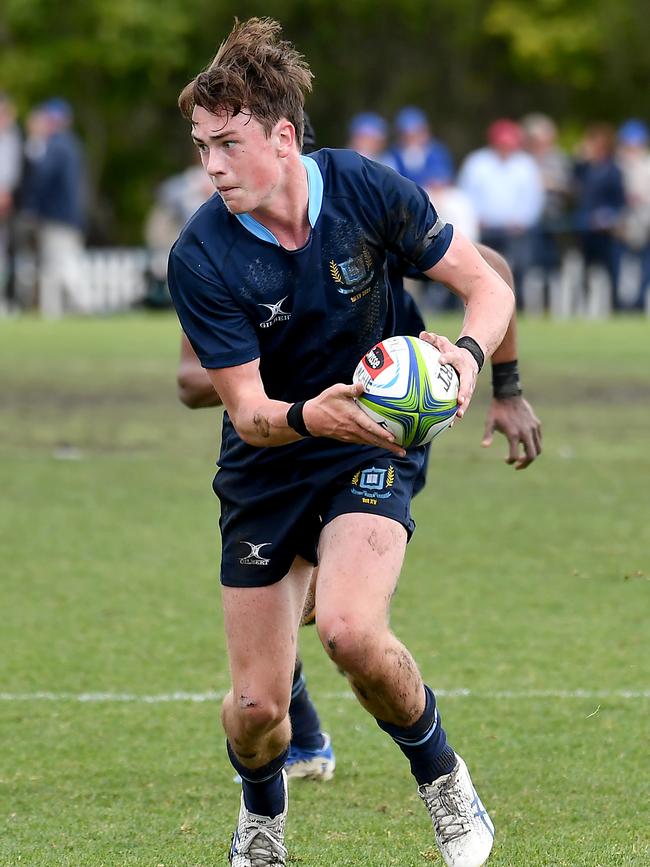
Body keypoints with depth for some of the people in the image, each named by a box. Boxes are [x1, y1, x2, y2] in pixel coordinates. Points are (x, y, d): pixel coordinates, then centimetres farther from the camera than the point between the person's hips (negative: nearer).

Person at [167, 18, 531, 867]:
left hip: (373, 447, -1)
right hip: (265, 468, 1)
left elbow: (488, 285, -7)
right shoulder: (200, 257, -19)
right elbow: (248, 409, -18)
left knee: (349, 629, -29)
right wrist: (309, 416, -41)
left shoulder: (369, 190, -17)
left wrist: (468, 354, -30)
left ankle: (440, 773, -1)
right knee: (257, 707, -1)